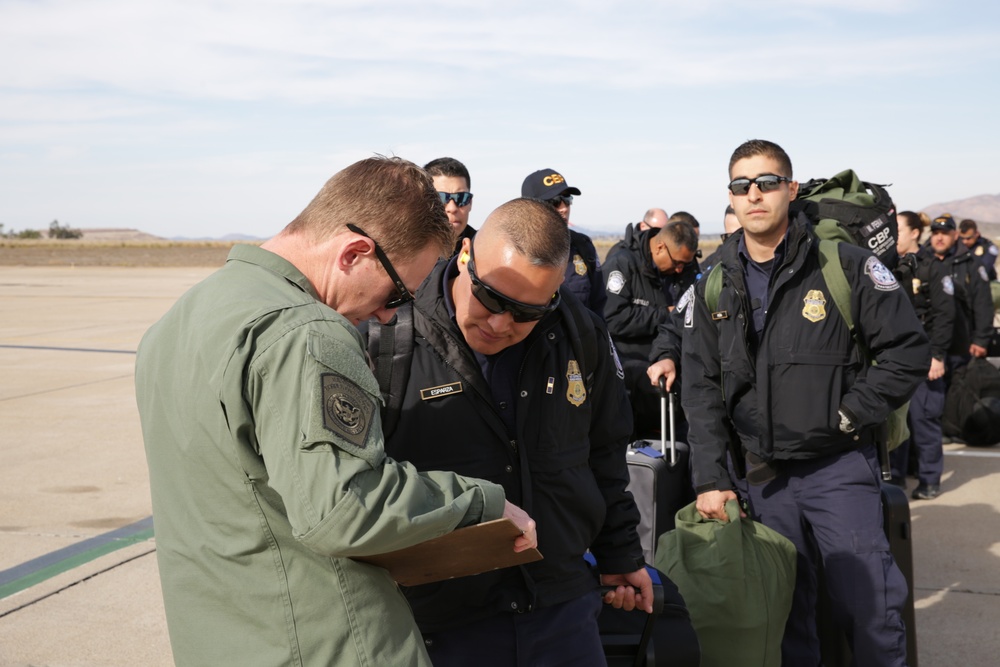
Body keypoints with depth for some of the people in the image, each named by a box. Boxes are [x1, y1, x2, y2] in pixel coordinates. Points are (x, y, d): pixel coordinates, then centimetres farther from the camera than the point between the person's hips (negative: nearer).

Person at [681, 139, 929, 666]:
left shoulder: (844, 265, -6)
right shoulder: (714, 287, 4)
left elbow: (909, 350, -5)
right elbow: (701, 389, 4)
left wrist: (848, 416, -11)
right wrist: (710, 479, -3)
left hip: (840, 469, -3)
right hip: (764, 474, 3)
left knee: (869, 604, -1)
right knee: (783, 609, 12)